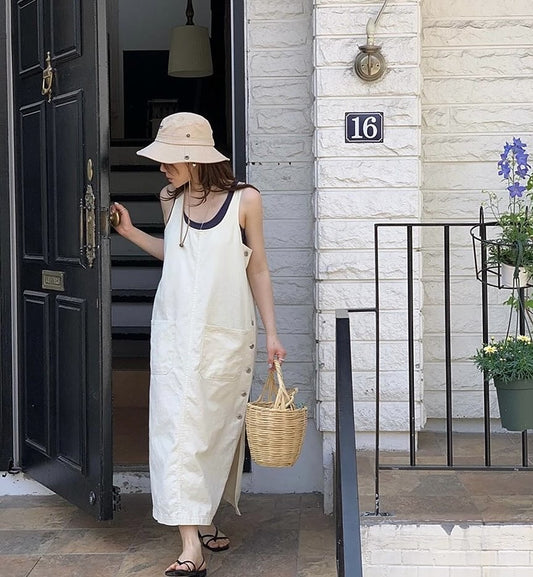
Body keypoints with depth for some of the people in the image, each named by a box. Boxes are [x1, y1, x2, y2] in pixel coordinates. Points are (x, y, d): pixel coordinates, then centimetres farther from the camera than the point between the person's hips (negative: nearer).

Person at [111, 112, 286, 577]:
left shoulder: (245, 200, -5)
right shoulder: (171, 200, 6)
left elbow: (258, 269, 1)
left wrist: (271, 332, 1)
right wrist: (130, 232, 14)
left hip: (228, 333, -2)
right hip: (176, 330, 2)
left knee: (221, 427, 10)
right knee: (179, 427, -7)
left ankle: (205, 518, 32)